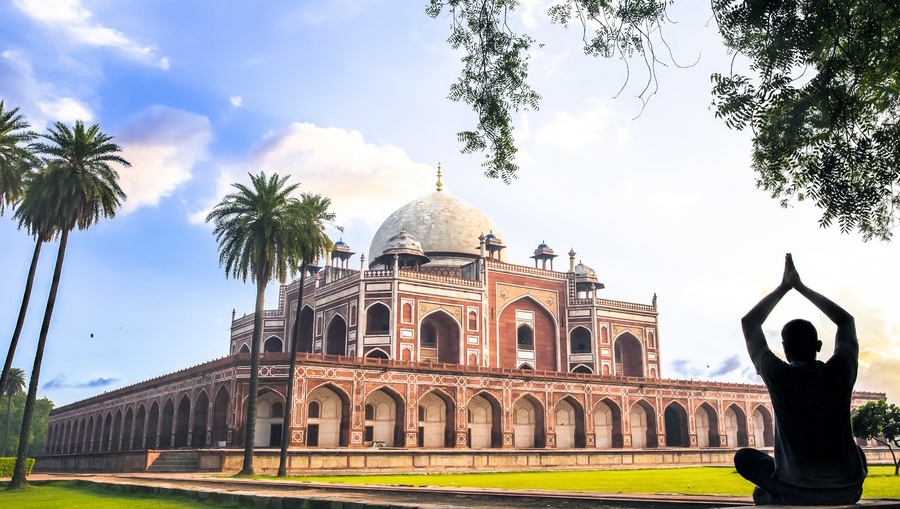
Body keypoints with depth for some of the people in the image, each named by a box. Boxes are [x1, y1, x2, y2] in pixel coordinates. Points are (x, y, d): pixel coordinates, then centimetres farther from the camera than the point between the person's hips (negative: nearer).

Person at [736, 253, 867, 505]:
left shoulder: (779, 376, -11)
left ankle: (774, 496, 2)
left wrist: (784, 287, 9)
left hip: (796, 493, -3)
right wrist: (801, 287, 16)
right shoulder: (840, 372, -5)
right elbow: (846, 320, 14)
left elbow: (748, 322, 3)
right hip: (847, 491, 3)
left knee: (744, 457, 22)